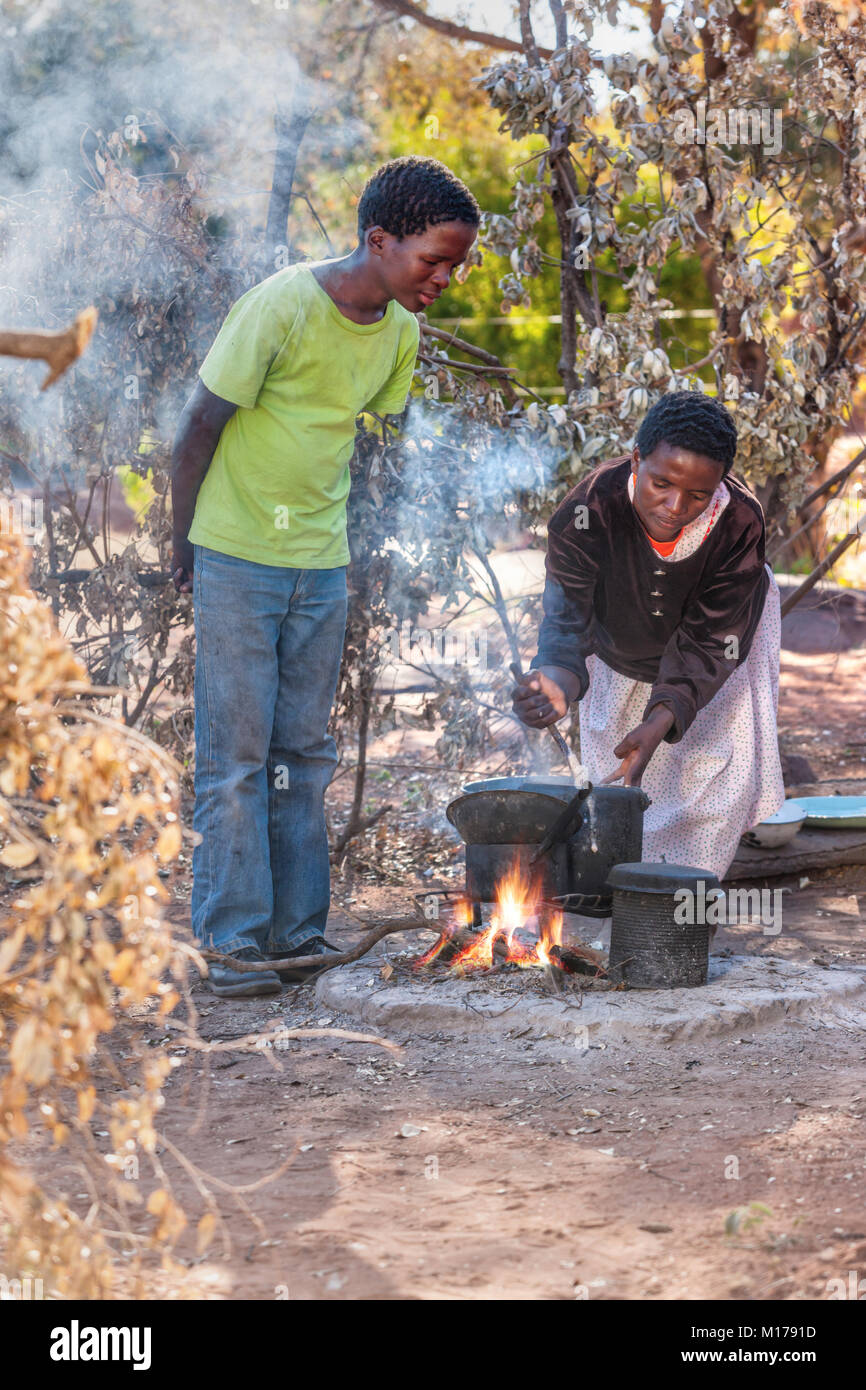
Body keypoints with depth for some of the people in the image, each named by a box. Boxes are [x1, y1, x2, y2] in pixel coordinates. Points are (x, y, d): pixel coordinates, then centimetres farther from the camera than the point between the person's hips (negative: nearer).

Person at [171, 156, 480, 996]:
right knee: (236, 753, -3)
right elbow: (199, 428, -11)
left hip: (323, 564, 6)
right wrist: (183, 545, -3)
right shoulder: (281, 308, -19)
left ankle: (295, 930, 17)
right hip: (236, 560, -6)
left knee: (303, 752, 10)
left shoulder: (400, 330, 2)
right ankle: (233, 941, 2)